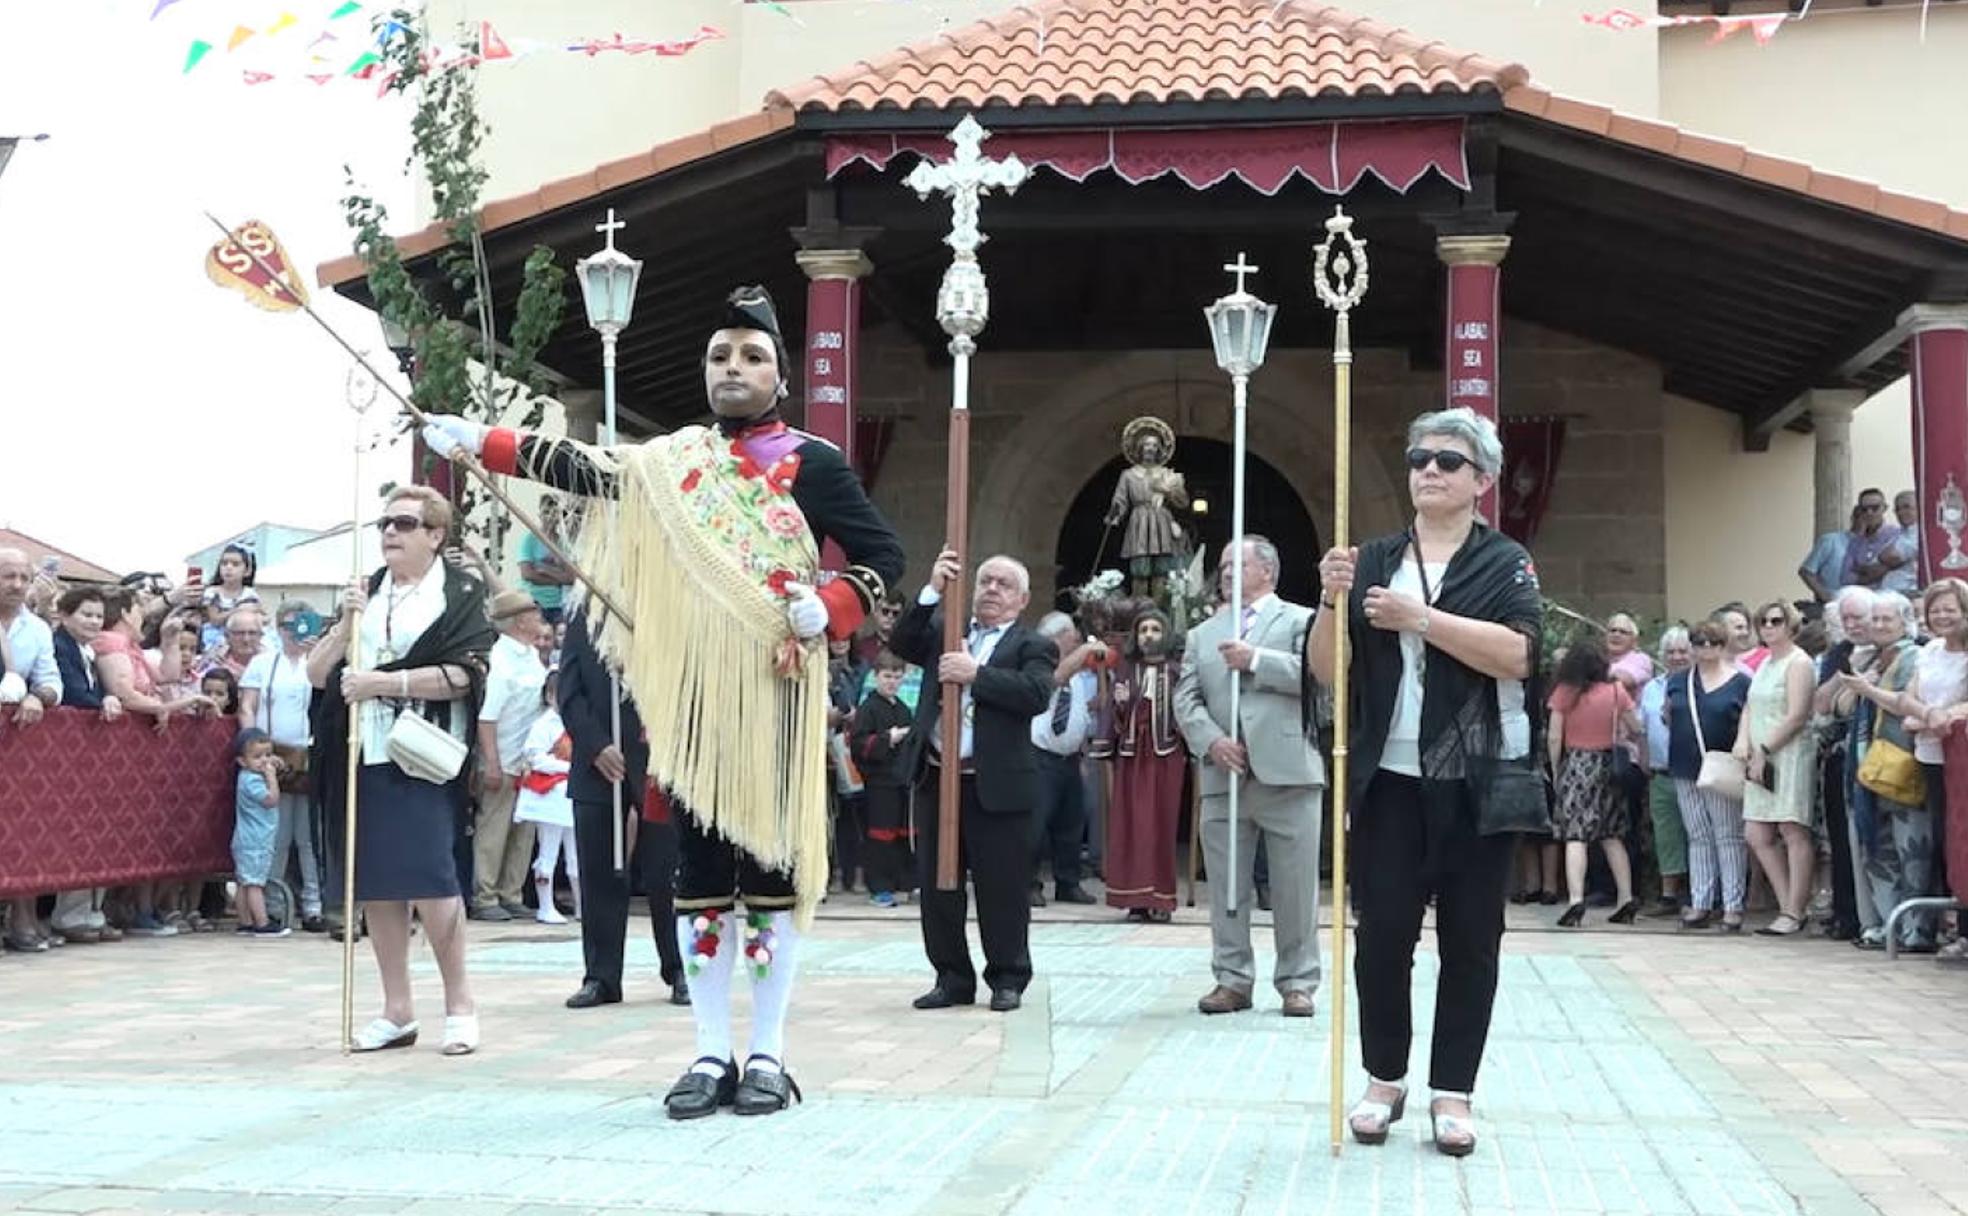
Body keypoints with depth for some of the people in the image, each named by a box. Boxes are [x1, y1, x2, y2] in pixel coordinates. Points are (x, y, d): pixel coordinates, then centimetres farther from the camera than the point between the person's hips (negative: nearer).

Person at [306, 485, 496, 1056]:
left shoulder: (460, 595, 1)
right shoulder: (366, 593, 16)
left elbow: (462, 674, -11)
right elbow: (316, 673, 12)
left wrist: (382, 681, -15)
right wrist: (346, 623, -4)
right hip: (364, 755, 5)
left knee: (427, 877, -11)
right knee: (375, 884, 6)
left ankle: (460, 1002, 3)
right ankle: (397, 1009, 14)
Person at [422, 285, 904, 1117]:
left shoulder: (813, 463, 0)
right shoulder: (672, 459, 12)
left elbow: (884, 556, -3)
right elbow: (584, 470, 14)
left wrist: (825, 612, -18)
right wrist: (480, 442, 10)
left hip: (774, 692, -4)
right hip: (691, 692, 4)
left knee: (770, 862, 1)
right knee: (699, 867, 5)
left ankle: (768, 1055, 9)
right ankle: (711, 1054, 13)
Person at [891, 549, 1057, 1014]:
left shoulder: (1032, 646, 3)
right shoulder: (945, 631, 16)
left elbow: (1036, 694, -14)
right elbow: (901, 643, -1)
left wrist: (975, 674, -19)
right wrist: (933, 591, -10)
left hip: (997, 785, -4)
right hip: (936, 778, 4)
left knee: (1001, 889, 2)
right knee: (938, 885, 9)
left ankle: (1007, 979, 16)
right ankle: (952, 977, 20)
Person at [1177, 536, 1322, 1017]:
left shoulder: (1300, 621, 7)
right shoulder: (1202, 635, 19)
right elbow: (1187, 700, 10)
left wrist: (1255, 660, -11)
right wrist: (1211, 741, -8)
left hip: (1286, 774, -4)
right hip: (1222, 774, 4)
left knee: (1296, 886, 0)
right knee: (1225, 887, 6)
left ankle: (1297, 982, 9)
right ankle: (1232, 980, 14)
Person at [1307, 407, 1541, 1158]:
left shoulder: (1505, 562, 2)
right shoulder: (1373, 561, 9)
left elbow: (1515, 653, -15)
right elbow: (1325, 671, 6)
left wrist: (1420, 617, -20)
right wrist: (1333, 603, -12)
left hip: (1477, 783, -2)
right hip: (1390, 779, 2)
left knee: (1469, 939, 4)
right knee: (1382, 933, 2)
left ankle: (1453, 1091, 12)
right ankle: (1384, 1079, 16)